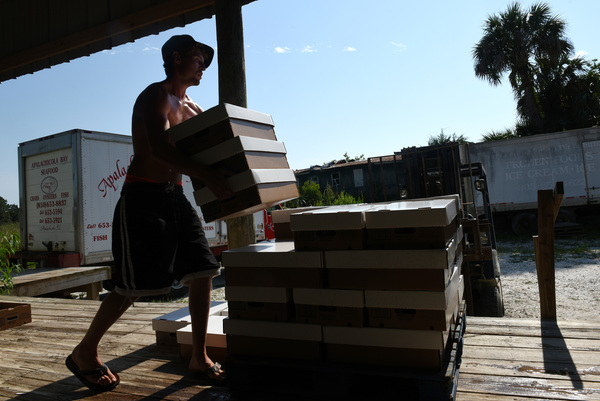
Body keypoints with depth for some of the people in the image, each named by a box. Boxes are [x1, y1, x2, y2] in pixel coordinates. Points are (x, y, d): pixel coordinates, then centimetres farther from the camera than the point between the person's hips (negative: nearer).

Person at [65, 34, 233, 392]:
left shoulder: (192, 108, 20)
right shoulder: (156, 96, -7)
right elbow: (160, 149, -24)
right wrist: (209, 177, -35)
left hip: (175, 195, 8)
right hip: (144, 195, -8)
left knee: (202, 271, 0)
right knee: (135, 284, -6)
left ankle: (199, 357, 10)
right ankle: (84, 353, 17)